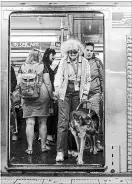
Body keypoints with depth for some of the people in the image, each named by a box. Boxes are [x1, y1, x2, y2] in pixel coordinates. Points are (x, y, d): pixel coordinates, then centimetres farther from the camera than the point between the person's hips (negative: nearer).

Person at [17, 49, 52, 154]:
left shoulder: (23, 67, 4)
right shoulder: (43, 67, -2)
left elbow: (19, 83, 4)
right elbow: (47, 83, -5)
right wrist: (51, 95, 4)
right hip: (42, 95, -1)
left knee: (29, 123, 3)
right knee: (42, 122, 9)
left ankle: (30, 148, 4)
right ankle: (43, 146, 19)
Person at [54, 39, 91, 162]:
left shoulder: (84, 63, 8)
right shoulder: (63, 62, 4)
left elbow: (87, 80, 12)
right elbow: (59, 76, -6)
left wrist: (85, 94, 4)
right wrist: (57, 88, -23)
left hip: (78, 93, 2)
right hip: (65, 92, -2)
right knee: (63, 121, -10)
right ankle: (61, 151, -9)